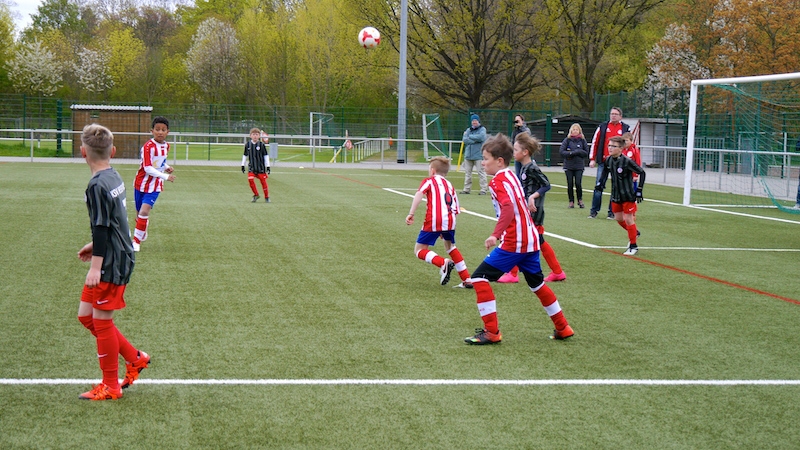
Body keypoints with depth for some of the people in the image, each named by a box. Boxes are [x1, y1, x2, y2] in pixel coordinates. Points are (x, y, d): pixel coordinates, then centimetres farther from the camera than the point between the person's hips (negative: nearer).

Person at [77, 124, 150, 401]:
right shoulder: (114, 177, 8)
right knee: (86, 315, 16)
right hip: (119, 257, 9)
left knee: (101, 322, 2)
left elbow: (101, 228, -23)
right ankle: (135, 358, 23)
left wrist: (96, 266, -22)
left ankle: (110, 387, 13)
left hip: (111, 265, -9)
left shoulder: (98, 186, -20)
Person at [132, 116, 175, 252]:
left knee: (144, 212, -15)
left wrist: (167, 167, 1)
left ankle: (137, 241, -5)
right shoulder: (148, 146, -19)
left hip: (155, 186, 3)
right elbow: (148, 168, -25)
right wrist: (166, 176, -28)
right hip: (141, 183, -3)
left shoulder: (166, 146, 2)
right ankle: (142, 232, 42)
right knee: (140, 213, 11)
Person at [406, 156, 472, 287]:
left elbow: (419, 193, -6)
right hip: (450, 221, 5)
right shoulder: (450, 186, 29)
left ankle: (443, 263, -21)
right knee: (450, 247, 29)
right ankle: (467, 279, 23)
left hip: (434, 221, -5)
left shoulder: (429, 181, 16)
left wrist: (411, 213, -12)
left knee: (419, 250, 5)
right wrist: (445, 230, 28)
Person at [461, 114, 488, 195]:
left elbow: (481, 137, -19)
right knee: (467, 172, 9)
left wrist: (470, 136, -7)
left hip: (478, 155, -5)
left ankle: (483, 189, -6)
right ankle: (466, 189, 16)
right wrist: (476, 140, -11)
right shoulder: (468, 130, 14)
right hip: (468, 155, 5)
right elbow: (464, 140, -1)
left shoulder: (482, 129, 2)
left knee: (481, 172, -7)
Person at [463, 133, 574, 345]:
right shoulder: (511, 176, 16)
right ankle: (562, 328, 33)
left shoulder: (498, 181, -11)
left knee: (479, 278, -7)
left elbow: (508, 208, -28)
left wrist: (496, 234, -37)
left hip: (513, 243, -10)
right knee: (537, 283, 24)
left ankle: (491, 332, -9)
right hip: (530, 240, 10)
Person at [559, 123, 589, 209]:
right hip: (568, 166, 0)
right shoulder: (567, 140, 2)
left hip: (579, 166, 0)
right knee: (570, 184, 1)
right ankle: (571, 201, 13)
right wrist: (571, 153, -14)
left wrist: (577, 151, -10)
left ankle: (580, 200, 11)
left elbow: (586, 153, 2)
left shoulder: (582, 140, 4)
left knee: (578, 184, -9)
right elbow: (561, 151, -5)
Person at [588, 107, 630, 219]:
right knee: (598, 186, 0)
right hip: (603, 162, 0)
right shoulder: (602, 127, 7)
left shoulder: (626, 128, 6)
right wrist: (592, 159, 2)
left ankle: (612, 212, 10)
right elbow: (595, 142, 8)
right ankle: (594, 211, 8)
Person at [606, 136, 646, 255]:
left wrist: (639, 190, -13)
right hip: (616, 195, 7)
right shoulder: (608, 160, -3)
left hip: (628, 195, -7)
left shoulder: (627, 161, -21)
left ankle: (633, 246, 10)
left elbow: (641, 172, -14)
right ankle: (633, 233, 43)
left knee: (628, 219, -2)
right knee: (618, 218, 15)